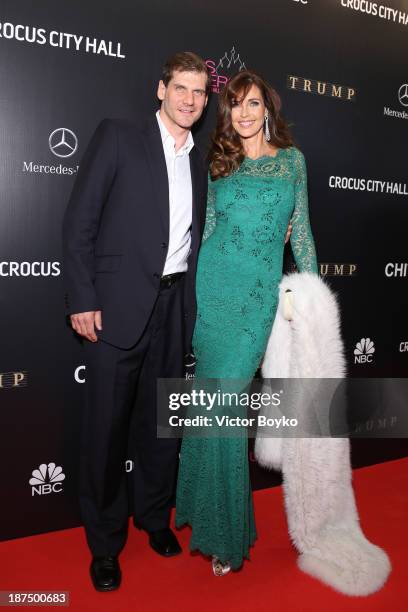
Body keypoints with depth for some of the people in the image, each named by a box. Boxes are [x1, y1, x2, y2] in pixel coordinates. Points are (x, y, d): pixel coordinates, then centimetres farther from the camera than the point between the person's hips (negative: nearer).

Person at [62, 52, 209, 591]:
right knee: (108, 425, 4)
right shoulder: (117, 136, 0)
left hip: (175, 308, 5)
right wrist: (82, 299, -12)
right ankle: (105, 541, 23)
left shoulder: (199, 163, 15)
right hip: (119, 305, -4)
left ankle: (155, 517, 35)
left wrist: (194, 305, 8)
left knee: (163, 421, 14)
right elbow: (79, 222, -6)